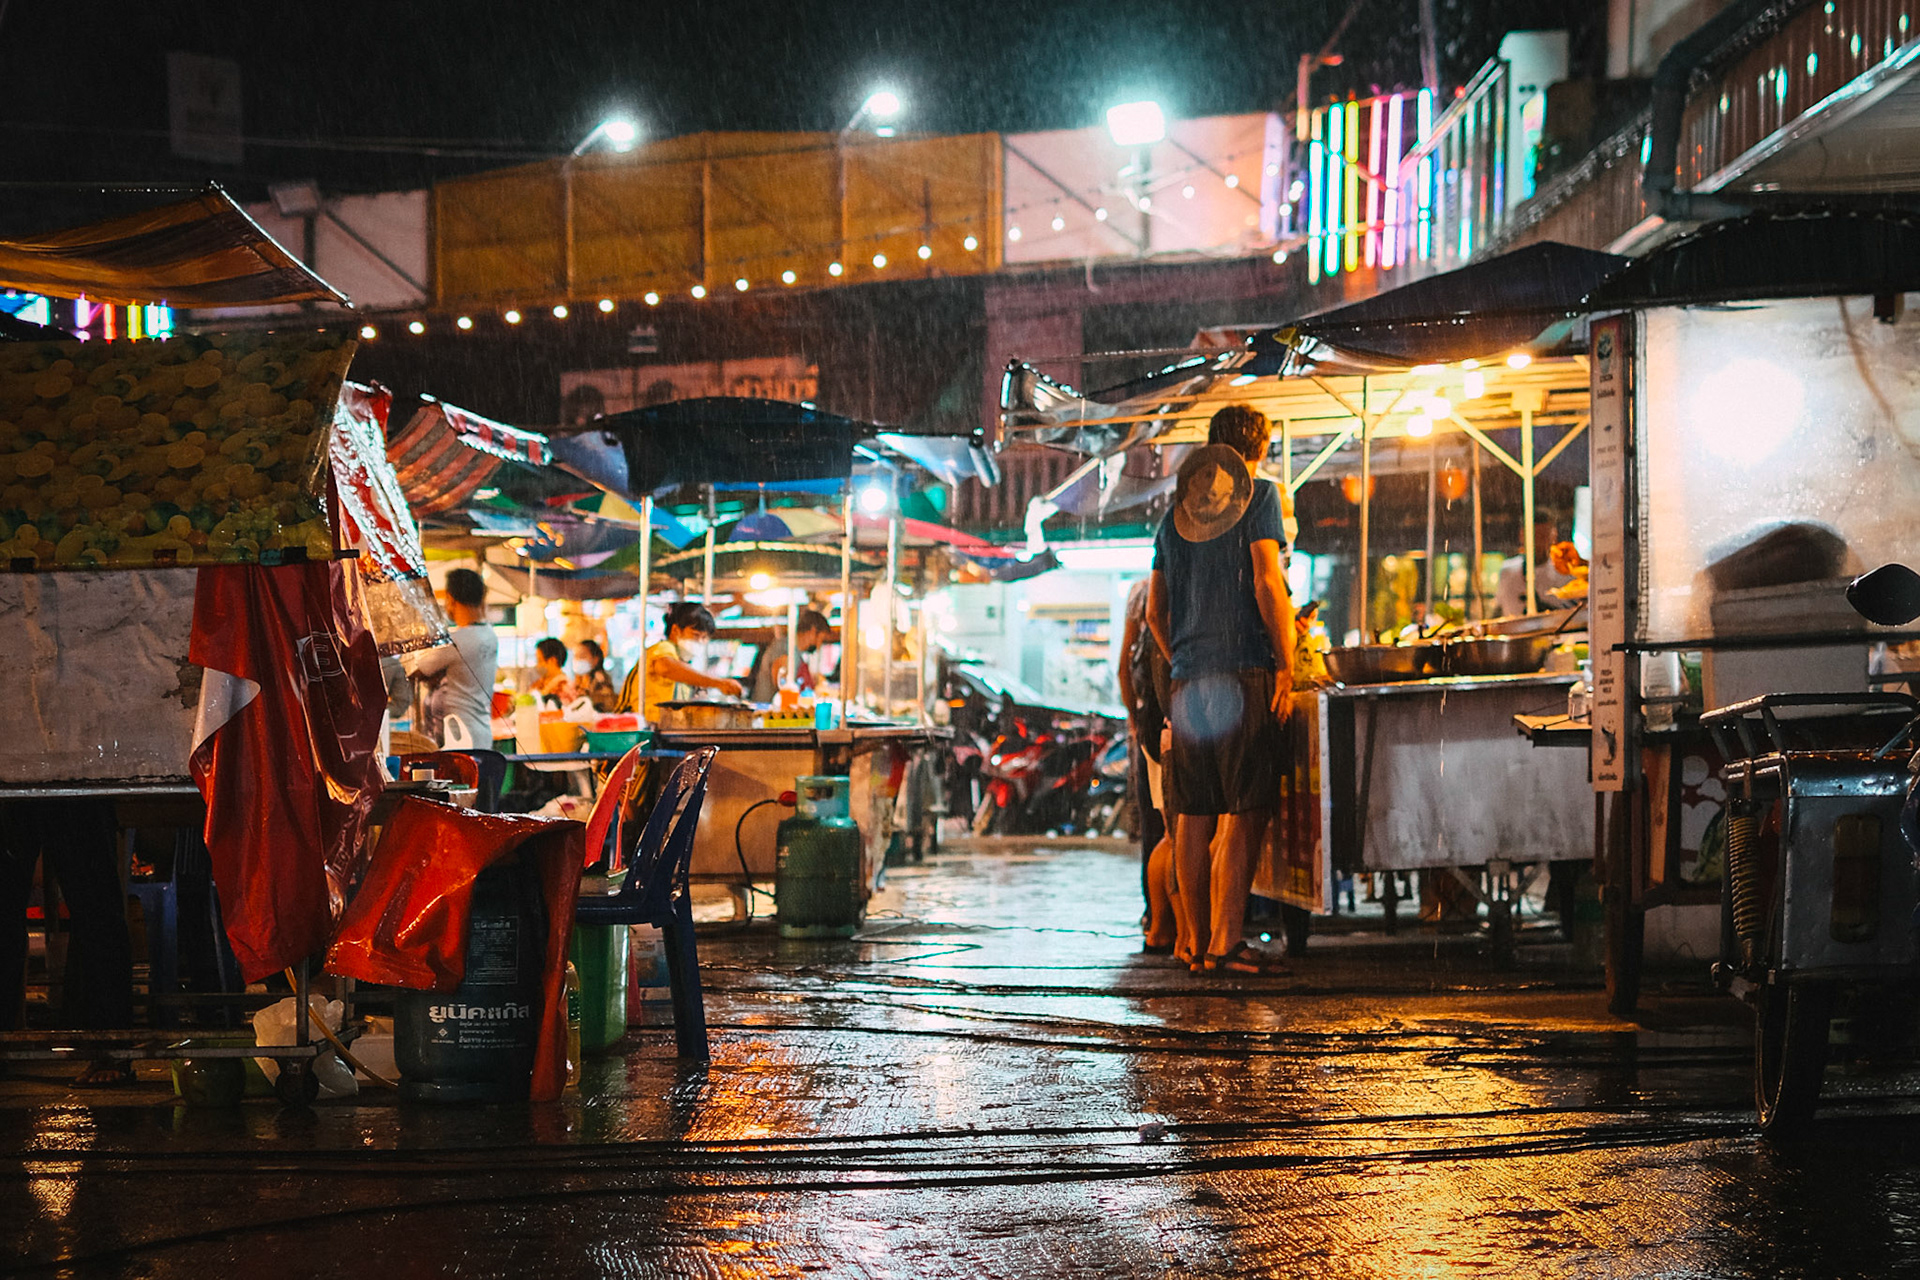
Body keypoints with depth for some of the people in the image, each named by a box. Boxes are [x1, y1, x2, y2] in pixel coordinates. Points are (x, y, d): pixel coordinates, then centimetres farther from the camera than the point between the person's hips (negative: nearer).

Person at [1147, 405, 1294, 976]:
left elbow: (1155, 612, 19)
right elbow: (1267, 584, -11)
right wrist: (1287, 667, -9)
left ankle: (1200, 945, 10)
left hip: (1188, 678, 6)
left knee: (1195, 817, 7)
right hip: (1244, 672, -6)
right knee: (1244, 814, -8)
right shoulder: (1256, 495, -1)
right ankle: (1226, 944, -15)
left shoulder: (1176, 511, 18)